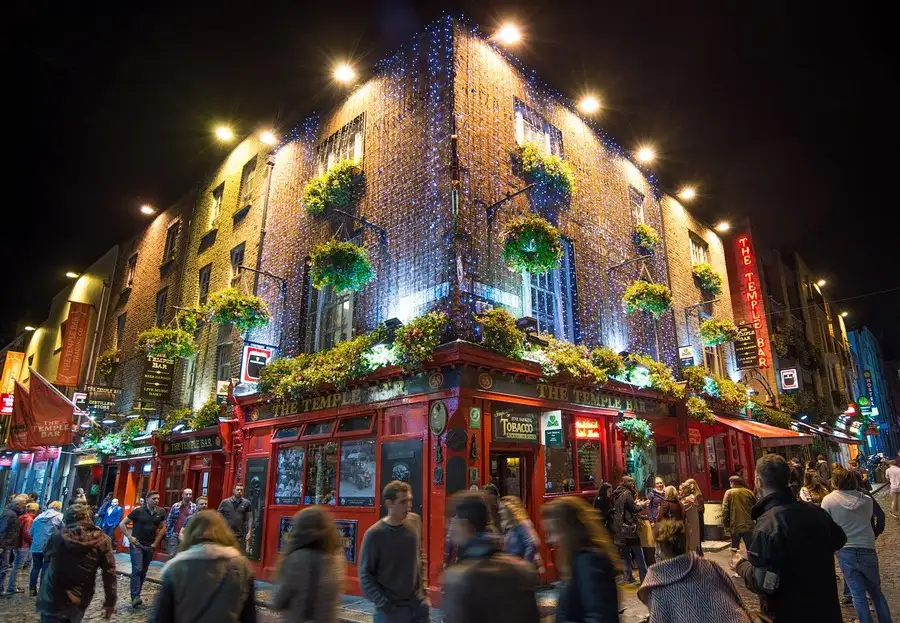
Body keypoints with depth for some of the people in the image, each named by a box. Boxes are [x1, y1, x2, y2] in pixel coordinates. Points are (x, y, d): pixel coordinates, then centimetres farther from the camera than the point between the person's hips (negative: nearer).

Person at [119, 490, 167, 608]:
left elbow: (163, 528, 12)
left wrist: (156, 542, 5)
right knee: (137, 570, -13)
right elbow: (122, 524, -5)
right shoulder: (138, 511, -12)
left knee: (143, 571, 9)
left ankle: (136, 595, 21)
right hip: (137, 545, -4)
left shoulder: (160, 512, -1)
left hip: (150, 546, 4)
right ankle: (135, 597, -11)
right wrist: (129, 537, -9)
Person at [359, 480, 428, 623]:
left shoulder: (415, 521, -1)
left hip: (419, 604, 4)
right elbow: (365, 575, -11)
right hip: (391, 609, -4)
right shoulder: (374, 534, -17)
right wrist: (382, 603, -16)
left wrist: (422, 584, 8)